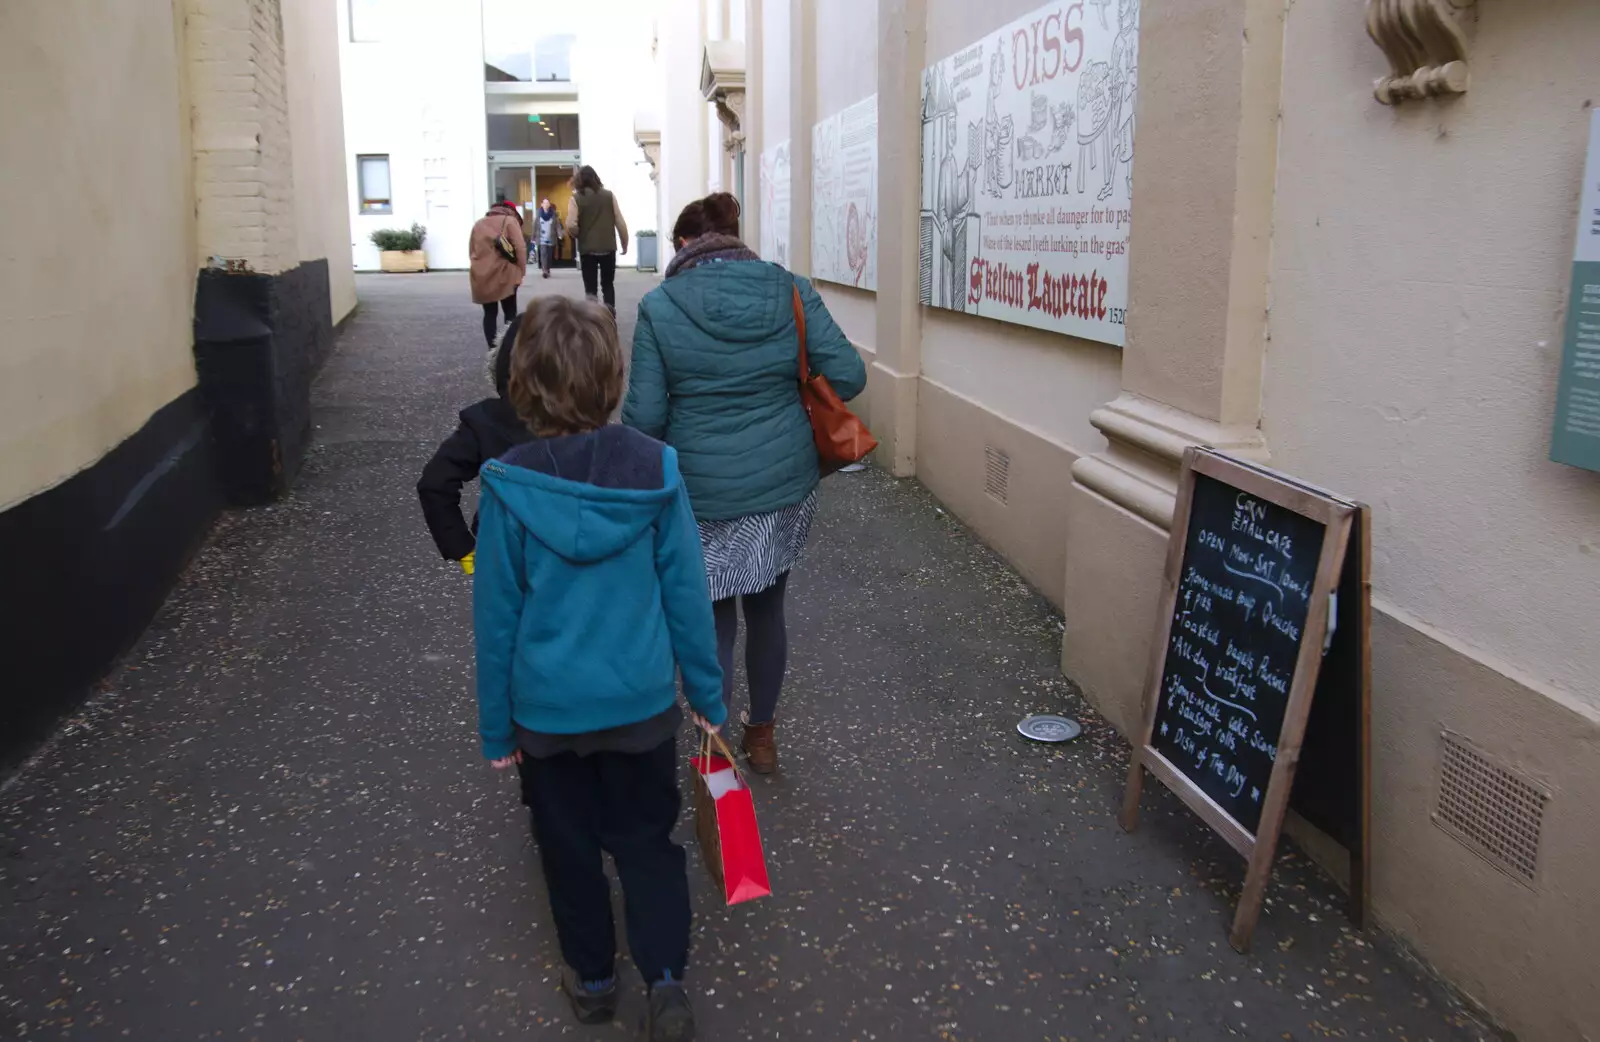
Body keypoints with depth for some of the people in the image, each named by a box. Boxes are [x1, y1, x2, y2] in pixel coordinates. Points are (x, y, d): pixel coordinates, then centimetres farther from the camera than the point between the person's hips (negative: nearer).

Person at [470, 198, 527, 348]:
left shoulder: (478, 223, 18)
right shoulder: (510, 220, 2)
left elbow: (471, 251, 15)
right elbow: (520, 248, -8)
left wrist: (480, 265, 16)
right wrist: (521, 271, -3)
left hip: (481, 276, 4)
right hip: (505, 275, -4)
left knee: (489, 313, 10)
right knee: (510, 312, 5)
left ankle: (492, 349, 7)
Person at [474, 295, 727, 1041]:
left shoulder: (509, 485, -15)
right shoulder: (654, 471, -13)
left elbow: (497, 615, -8)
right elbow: (686, 593, -6)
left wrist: (495, 727, 4)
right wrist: (708, 693, 6)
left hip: (547, 706, 0)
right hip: (640, 700, 1)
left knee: (569, 845, 21)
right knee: (646, 840, 19)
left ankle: (592, 978, 37)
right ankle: (665, 978, 8)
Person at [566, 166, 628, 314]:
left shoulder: (576, 199, -4)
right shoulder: (609, 195, 1)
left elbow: (571, 226, -14)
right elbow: (620, 223, 0)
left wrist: (578, 236, 8)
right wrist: (625, 245, 10)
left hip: (587, 249, -2)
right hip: (608, 248, 2)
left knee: (591, 288, 7)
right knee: (608, 284, 18)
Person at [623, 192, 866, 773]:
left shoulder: (660, 306, -10)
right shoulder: (790, 291, -3)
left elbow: (645, 415, -12)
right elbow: (847, 375, -6)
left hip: (701, 496, -3)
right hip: (784, 486, 3)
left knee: (712, 622, 12)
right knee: (767, 611, 21)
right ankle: (762, 734, 39)